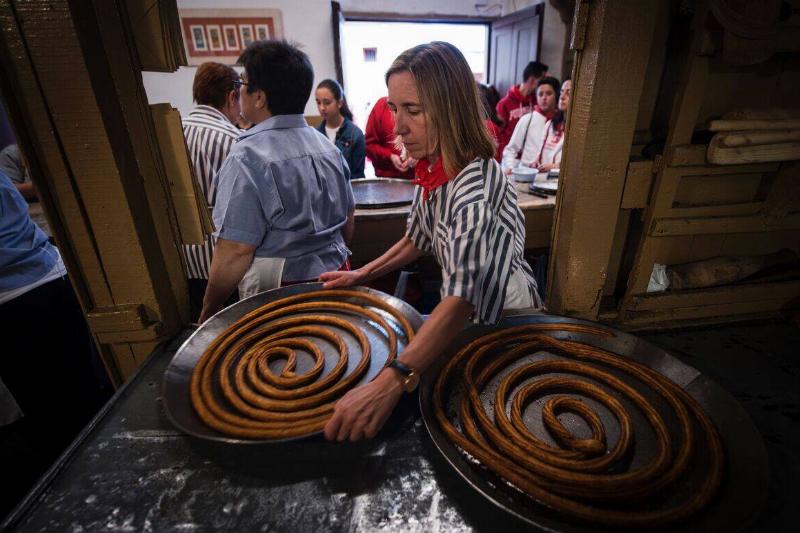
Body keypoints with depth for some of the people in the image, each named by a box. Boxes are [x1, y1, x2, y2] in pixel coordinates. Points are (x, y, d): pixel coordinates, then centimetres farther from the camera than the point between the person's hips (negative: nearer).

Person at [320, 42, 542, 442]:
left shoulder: (477, 185, -34)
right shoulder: (432, 169, -6)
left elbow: (464, 296, -45)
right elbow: (417, 240, 6)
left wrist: (391, 382, -54)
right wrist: (361, 275, 0)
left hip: (504, 319, -7)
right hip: (460, 316, 7)